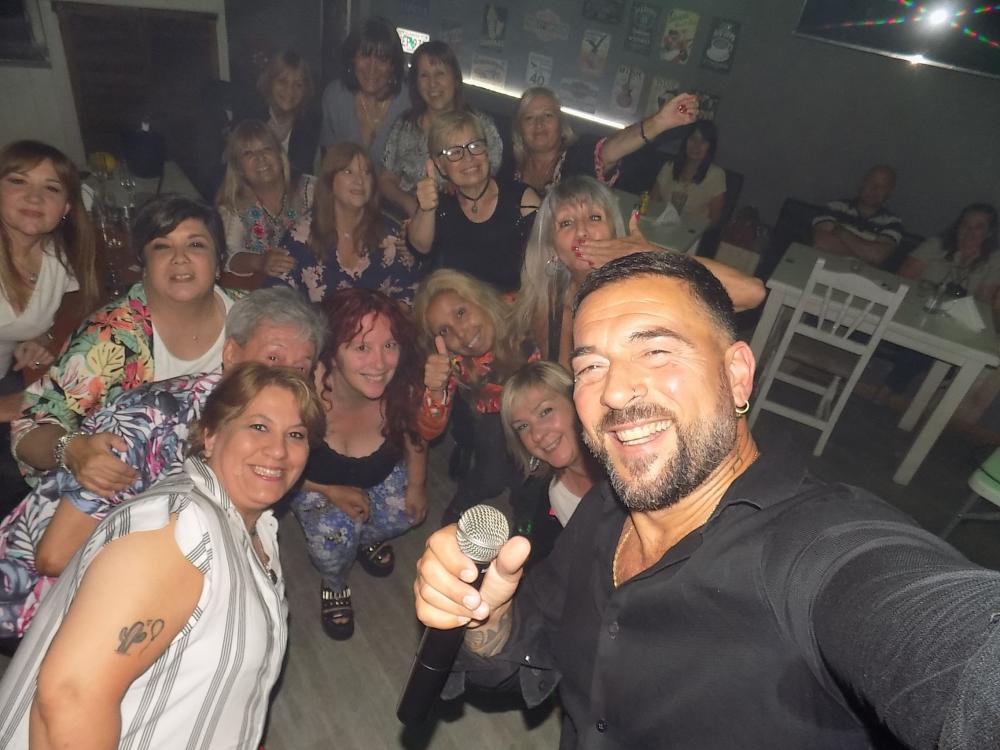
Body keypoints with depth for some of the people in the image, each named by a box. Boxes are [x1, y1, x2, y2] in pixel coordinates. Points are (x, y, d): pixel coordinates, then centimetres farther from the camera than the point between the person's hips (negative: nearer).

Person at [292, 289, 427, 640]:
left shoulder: (399, 388, -29)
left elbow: (413, 432, -4)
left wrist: (417, 486, -2)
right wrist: (332, 492, -21)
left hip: (379, 473, 4)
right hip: (314, 481, -3)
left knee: (407, 514, -16)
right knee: (336, 532, -25)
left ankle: (366, 537, 23)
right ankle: (334, 584, 13)